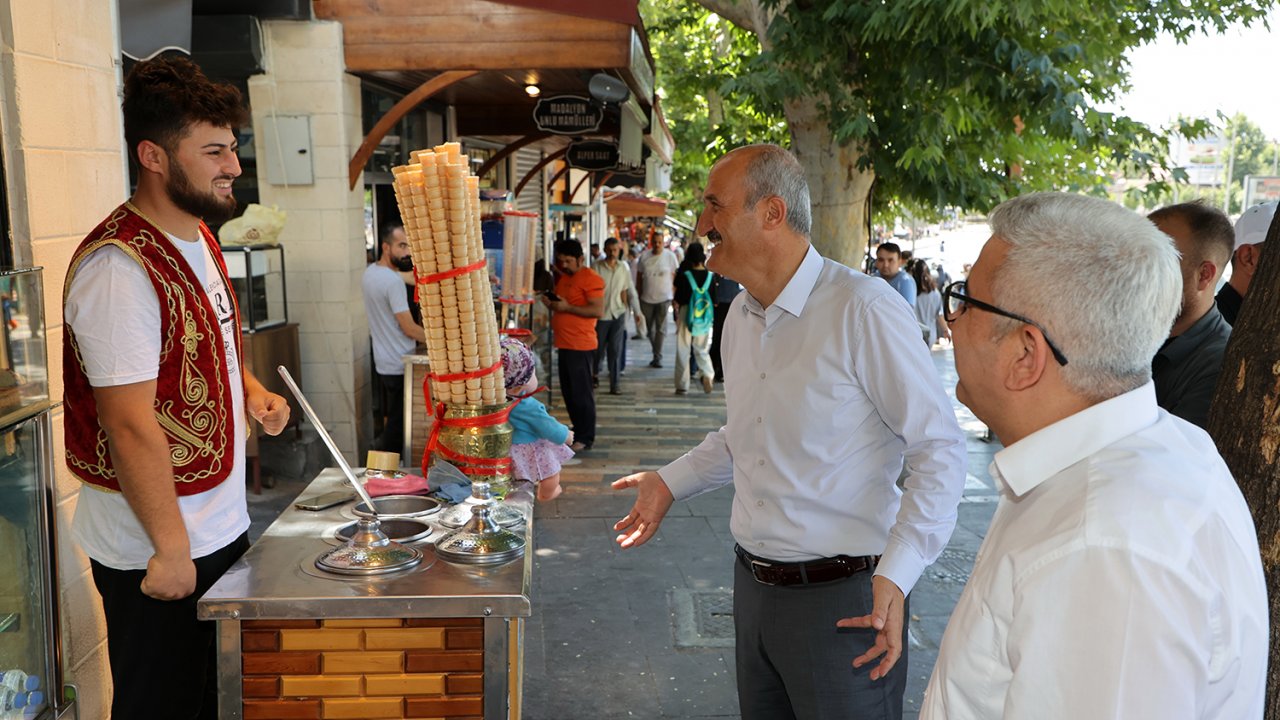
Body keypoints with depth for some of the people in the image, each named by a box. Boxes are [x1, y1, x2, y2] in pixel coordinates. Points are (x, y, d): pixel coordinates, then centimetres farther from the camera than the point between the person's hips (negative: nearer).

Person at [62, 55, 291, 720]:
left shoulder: (198, 236, 7)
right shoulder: (122, 265, -23)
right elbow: (130, 425, -24)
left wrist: (250, 389, 4)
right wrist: (171, 548, -20)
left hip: (221, 525, 9)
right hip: (158, 550, -8)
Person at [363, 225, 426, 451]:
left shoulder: (369, 273, 8)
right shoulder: (393, 281, -21)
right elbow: (409, 328, -19)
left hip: (381, 362, 10)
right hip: (399, 365, -10)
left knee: (390, 421, 19)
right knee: (398, 426, -1)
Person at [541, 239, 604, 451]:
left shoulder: (590, 279, -12)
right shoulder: (564, 278, 17)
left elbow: (598, 310, -20)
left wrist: (567, 307, -20)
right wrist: (551, 302, 5)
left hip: (581, 346, -9)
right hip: (564, 343, 9)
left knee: (581, 393, -5)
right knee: (568, 392, 14)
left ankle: (586, 438, 3)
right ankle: (577, 431, 24)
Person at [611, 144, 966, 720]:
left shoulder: (862, 309, -19)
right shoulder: (740, 316, 7)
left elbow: (939, 448, -17)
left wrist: (896, 575, -24)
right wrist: (670, 482, 15)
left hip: (841, 597, -7)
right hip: (753, 584, 7)